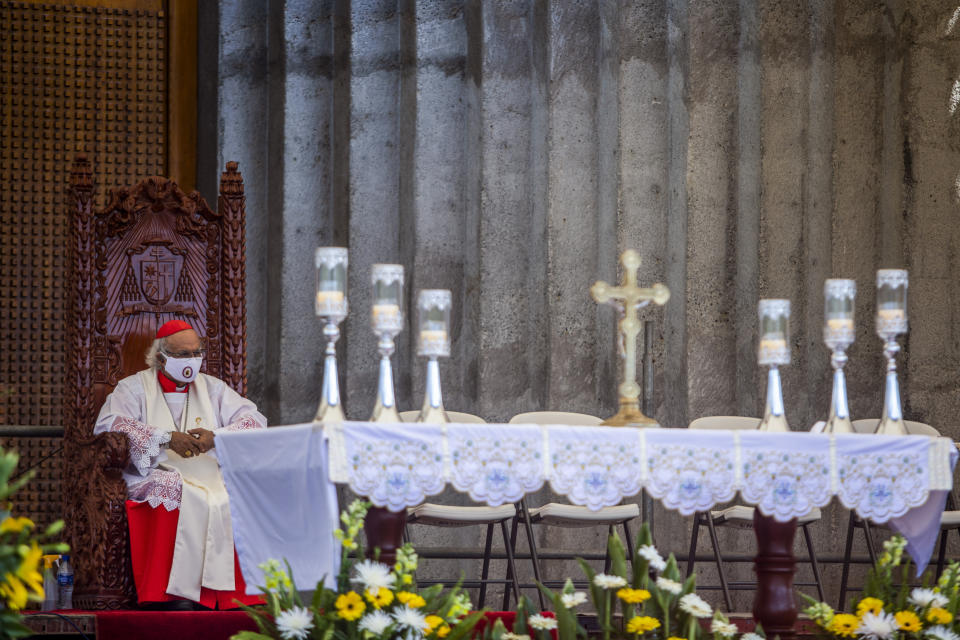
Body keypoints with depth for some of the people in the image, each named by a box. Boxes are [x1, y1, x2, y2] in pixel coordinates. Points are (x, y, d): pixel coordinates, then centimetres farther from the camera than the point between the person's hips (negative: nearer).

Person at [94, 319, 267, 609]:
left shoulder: (211, 387, 22)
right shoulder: (134, 387, 12)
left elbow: (254, 420, 12)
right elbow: (107, 427, -7)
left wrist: (217, 437, -8)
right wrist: (167, 438, -15)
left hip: (209, 474, 3)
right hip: (157, 475, -3)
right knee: (176, 492, -37)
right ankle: (176, 593, -38)